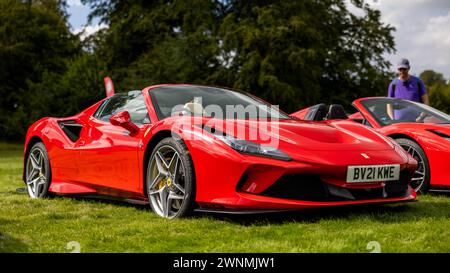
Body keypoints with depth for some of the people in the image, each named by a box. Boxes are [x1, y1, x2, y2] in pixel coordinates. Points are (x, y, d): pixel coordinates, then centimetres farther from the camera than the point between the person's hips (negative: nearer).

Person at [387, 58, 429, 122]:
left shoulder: (417, 82, 8)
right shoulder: (393, 84, 9)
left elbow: (426, 101, 6)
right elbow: (389, 105, 9)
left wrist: (421, 117, -10)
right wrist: (393, 120, -8)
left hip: (416, 122, 0)